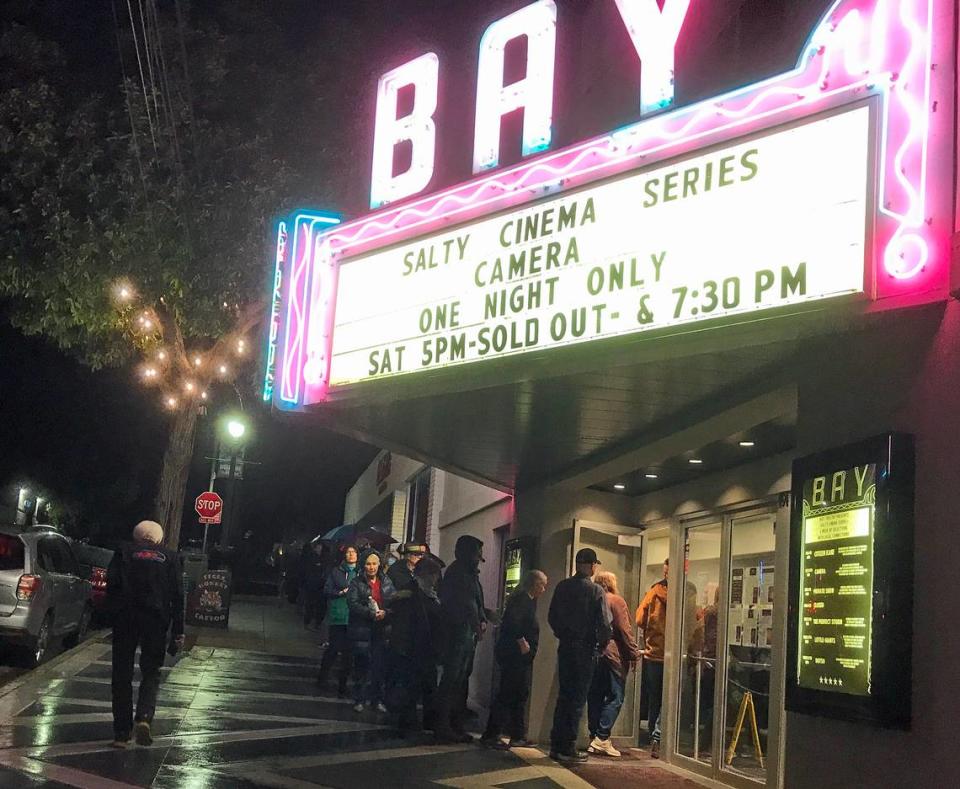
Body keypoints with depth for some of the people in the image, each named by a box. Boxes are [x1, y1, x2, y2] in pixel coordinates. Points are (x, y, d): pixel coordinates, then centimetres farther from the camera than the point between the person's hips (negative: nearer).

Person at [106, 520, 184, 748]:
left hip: (125, 618, 0)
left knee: (122, 674, 8)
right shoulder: (169, 558, 10)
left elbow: (112, 581, -7)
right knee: (151, 672, 12)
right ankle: (144, 717, -13)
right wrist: (178, 631, 6)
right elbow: (177, 595, 5)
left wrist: (112, 610, 4)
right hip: (156, 619, 0)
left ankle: (121, 732, 8)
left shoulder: (124, 552, 8)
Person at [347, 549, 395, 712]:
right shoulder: (357, 583, -1)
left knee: (380, 665, 4)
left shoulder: (386, 582, 9)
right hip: (361, 630, -3)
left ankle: (377, 699, 15)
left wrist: (385, 612, -14)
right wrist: (371, 613, -20)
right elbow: (353, 603, -11)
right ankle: (359, 699, 10)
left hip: (381, 630, 3)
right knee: (361, 666, -1)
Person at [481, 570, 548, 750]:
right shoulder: (522, 600, -13)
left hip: (521, 656, 11)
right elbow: (513, 621, -27)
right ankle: (491, 735, -4)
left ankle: (518, 736, 19)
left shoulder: (528, 600, 18)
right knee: (507, 695, -8)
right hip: (515, 654, -11)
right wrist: (522, 642, -20)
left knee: (520, 695, 13)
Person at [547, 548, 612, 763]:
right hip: (585, 648, -5)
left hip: (565, 646, 5)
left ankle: (557, 745, 15)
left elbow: (552, 617, 5)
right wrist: (603, 644, 3)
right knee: (578, 698, 1)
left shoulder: (563, 586, 3)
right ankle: (568, 748, 1)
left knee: (564, 695, 13)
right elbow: (604, 623, -14)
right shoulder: (596, 591, -12)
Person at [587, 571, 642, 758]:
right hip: (612, 655, -6)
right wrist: (634, 654, -6)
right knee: (615, 697, -3)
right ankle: (602, 738, -12)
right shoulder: (616, 601, -5)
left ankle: (594, 738, 10)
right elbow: (625, 630, -10)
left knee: (594, 698, 10)